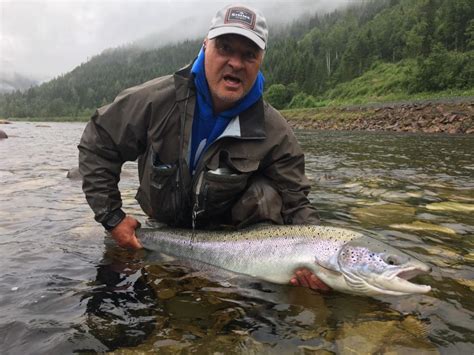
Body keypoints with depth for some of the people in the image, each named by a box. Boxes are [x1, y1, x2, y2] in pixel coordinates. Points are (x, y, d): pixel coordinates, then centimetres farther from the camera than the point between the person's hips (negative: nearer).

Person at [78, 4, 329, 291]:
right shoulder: (157, 100, -21)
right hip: (163, 230, 2)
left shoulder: (276, 134, -21)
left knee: (265, 195, -26)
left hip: (232, 236, -1)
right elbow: (98, 144, -9)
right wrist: (112, 217, -12)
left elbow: (295, 205, -17)